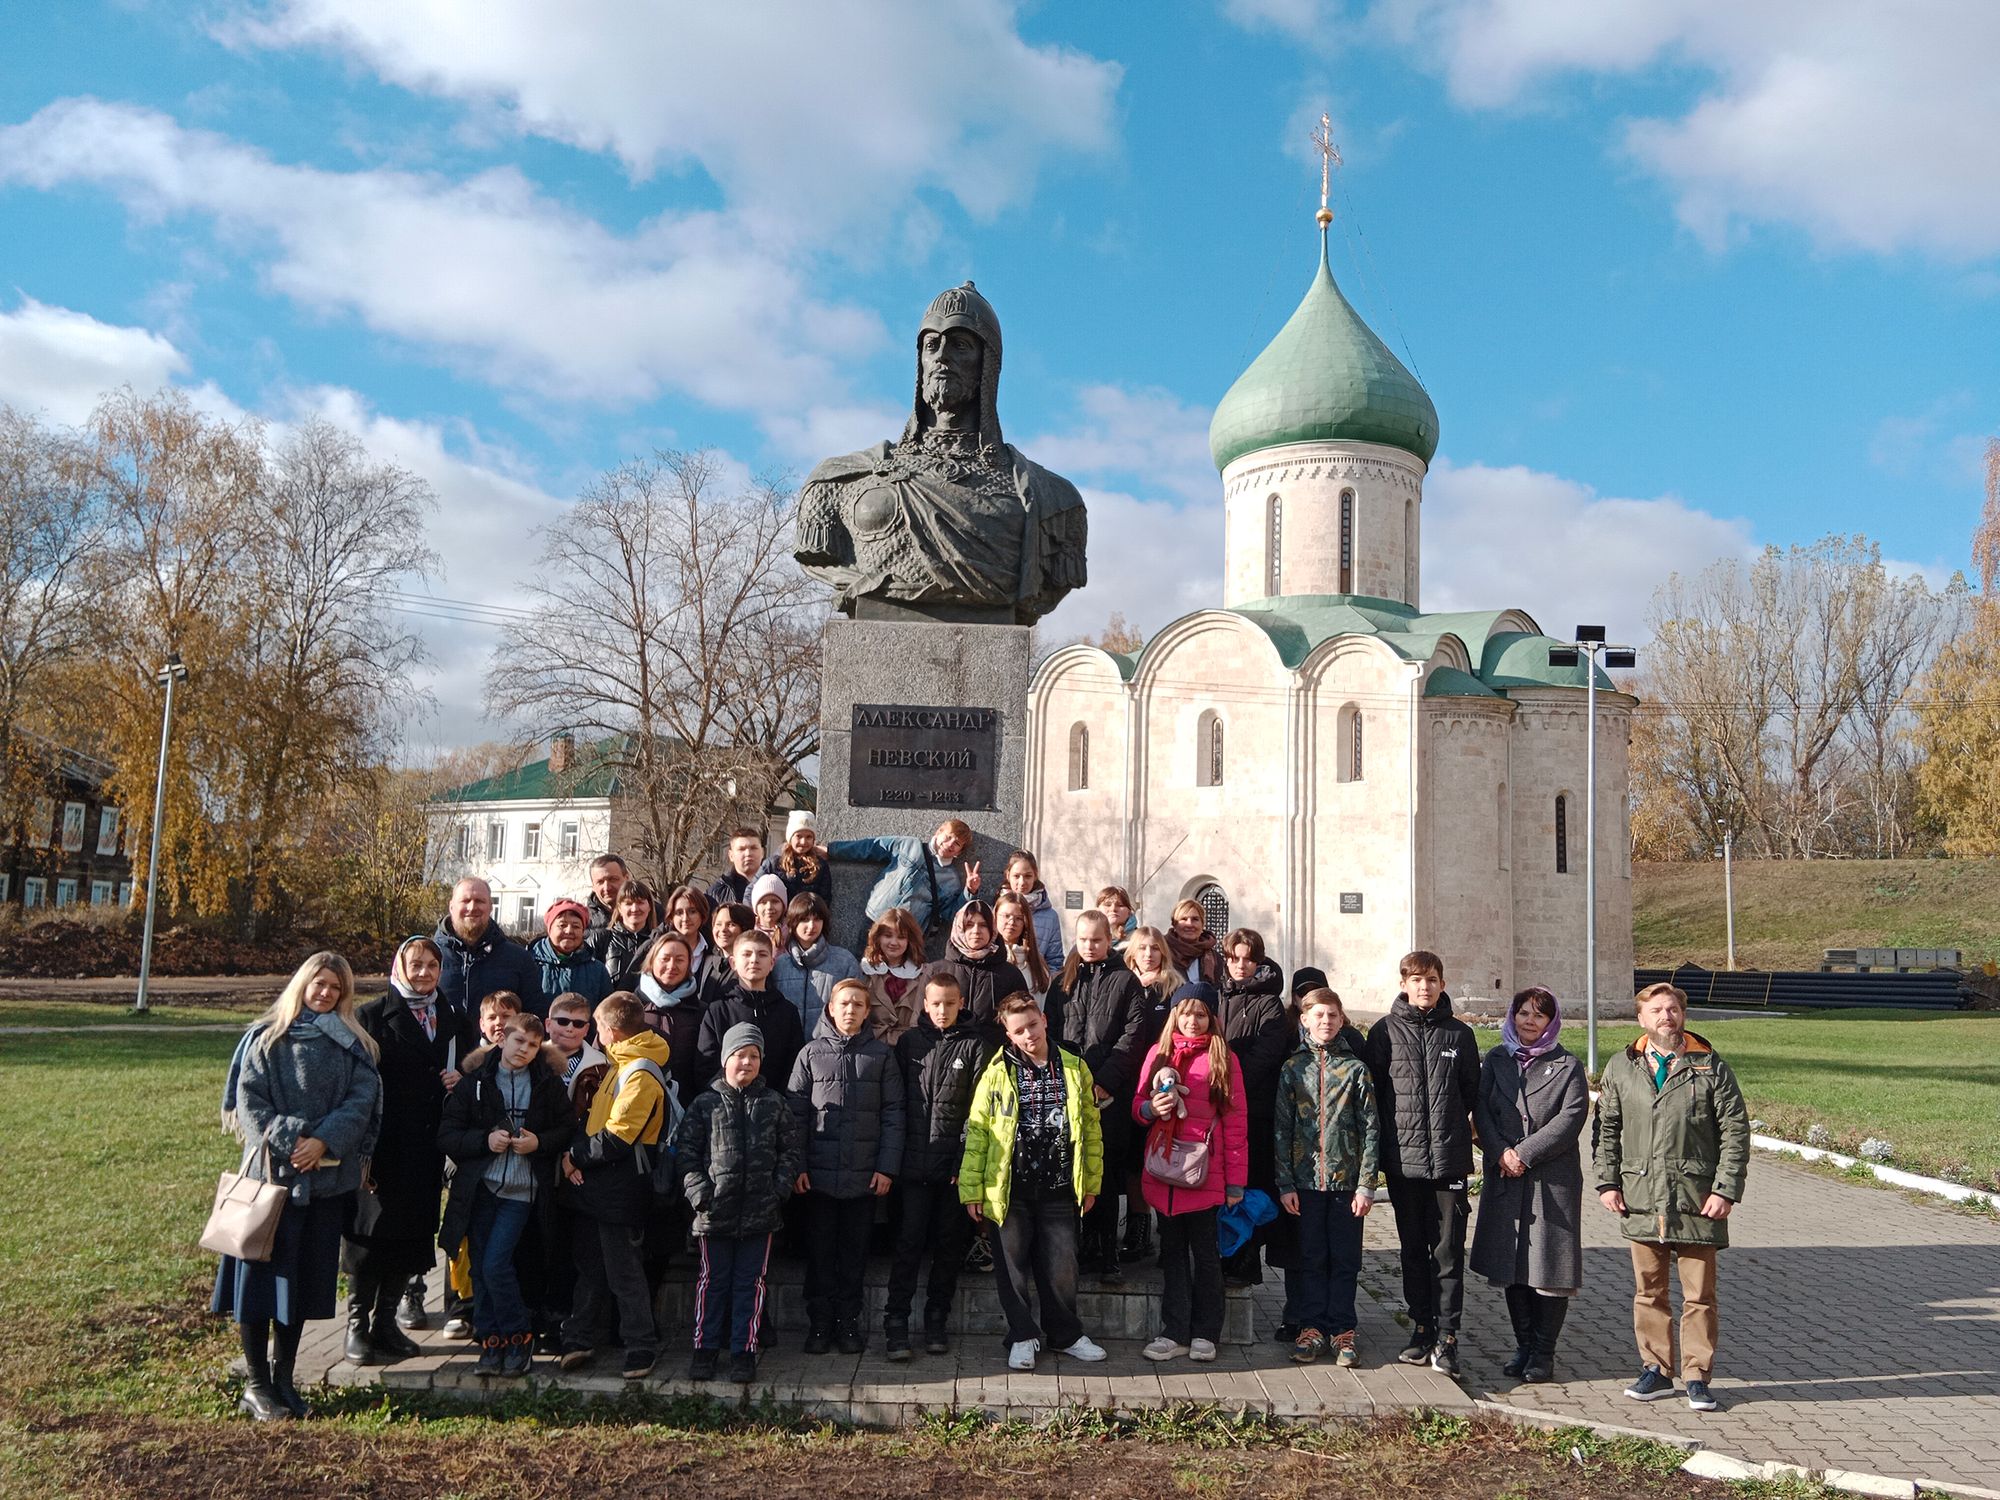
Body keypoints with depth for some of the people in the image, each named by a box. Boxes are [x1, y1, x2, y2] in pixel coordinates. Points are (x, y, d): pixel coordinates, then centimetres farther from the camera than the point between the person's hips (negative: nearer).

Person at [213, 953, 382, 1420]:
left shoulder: (353, 1045, 9)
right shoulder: (266, 1037, 3)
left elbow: (361, 1101, 0)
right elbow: (247, 1098, -3)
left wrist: (323, 1142, -14)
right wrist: (286, 1143, -14)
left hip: (327, 1174, 2)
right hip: (271, 1170, -2)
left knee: (305, 1276, 8)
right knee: (262, 1271, -2)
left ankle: (283, 1378, 19)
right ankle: (256, 1384, 8)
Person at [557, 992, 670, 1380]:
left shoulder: (641, 1074, -19)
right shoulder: (621, 1064, 14)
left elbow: (616, 1139, -24)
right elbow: (596, 1118, 16)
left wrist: (575, 1155, -11)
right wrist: (576, 1155, -1)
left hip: (619, 1189, -9)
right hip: (594, 1184, 10)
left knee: (624, 1272, -1)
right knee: (590, 1265, 16)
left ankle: (641, 1348, 9)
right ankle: (582, 1340, 27)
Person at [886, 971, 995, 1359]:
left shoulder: (976, 1045, 0)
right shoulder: (910, 1041, 6)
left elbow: (981, 1108, -4)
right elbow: (896, 1099, 7)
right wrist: (895, 1153, 1)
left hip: (956, 1164, 0)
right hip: (916, 1162, 1)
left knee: (950, 1244, 8)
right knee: (909, 1243, -1)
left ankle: (936, 1320, 20)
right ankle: (896, 1323, 6)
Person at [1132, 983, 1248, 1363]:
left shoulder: (1224, 1059, -2)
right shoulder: (1158, 1053, 8)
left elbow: (1236, 1121, -3)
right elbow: (1138, 1106, 14)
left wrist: (1236, 1181, -6)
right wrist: (1150, 1108, -10)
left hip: (1204, 1174, -3)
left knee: (1205, 1252, 6)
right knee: (1173, 1253, 10)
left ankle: (1204, 1333, 18)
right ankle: (1174, 1333, 17)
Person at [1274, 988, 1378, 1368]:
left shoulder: (1355, 1068, 1)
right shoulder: (1292, 1068, 3)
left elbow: (1371, 1129, 1)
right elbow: (1281, 1129, 3)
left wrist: (1366, 1184, -5)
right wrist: (1285, 1184, -3)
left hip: (1346, 1180, 0)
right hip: (1305, 1179, 1)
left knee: (1345, 1258, 6)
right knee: (1309, 1257, 7)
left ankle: (1342, 1329, 17)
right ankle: (1311, 1326, 17)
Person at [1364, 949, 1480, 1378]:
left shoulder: (1459, 1034, 4)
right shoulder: (1385, 1031, 2)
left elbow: (1472, 1092, 11)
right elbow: (1373, 1091, 5)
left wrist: (1452, 1128, 5)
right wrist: (1390, 1137, 1)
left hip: (1449, 1160, 0)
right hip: (1403, 1160, 1)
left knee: (1448, 1252, 0)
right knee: (1413, 1251, 10)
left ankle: (1446, 1335, 7)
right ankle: (1421, 1328, 20)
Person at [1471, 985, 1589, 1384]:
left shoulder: (1567, 1066, 2)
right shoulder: (1496, 1060, 11)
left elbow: (1571, 1117, -9)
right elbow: (1481, 1111, 5)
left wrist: (1524, 1153, -14)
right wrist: (1500, 1153, -12)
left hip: (1553, 1178, -3)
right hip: (1505, 1177, 3)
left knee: (1549, 1265, -2)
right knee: (1511, 1264, 7)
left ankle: (1544, 1352, 9)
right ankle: (1524, 1346, 19)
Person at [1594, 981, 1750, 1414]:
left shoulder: (1711, 1067, 1)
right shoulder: (1621, 1068, 8)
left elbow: (1735, 1131, 0)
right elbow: (1606, 1129, 12)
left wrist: (1726, 1190, -7)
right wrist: (1607, 1182, 4)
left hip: (1697, 1200, -2)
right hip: (1641, 1199, 2)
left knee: (1699, 1294, 4)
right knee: (1648, 1291, 10)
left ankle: (1697, 1375, 15)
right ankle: (1656, 1369, 22)